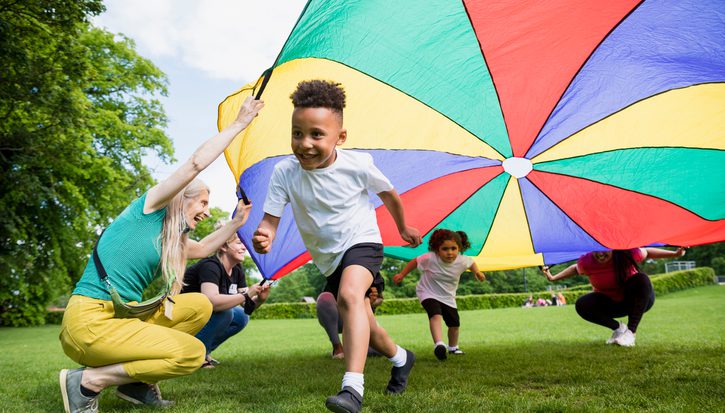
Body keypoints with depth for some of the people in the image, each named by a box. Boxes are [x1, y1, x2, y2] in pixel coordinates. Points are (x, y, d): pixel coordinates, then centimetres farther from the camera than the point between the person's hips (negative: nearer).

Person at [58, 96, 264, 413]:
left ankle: (137, 382, 6)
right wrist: (238, 124, -4)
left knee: (200, 305, 6)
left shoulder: (171, 238, 18)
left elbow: (202, 248, 36)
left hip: (124, 315, 9)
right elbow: (195, 164, -11)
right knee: (193, 353, -17)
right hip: (89, 320, -9)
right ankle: (87, 380, -7)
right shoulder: (147, 209, -3)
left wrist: (237, 222, 28)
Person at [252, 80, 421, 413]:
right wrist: (263, 237, -43)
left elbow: (388, 195, -1)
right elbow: (270, 220, -18)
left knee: (349, 296, -36)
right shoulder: (285, 173, -18)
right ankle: (400, 358, 46)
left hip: (361, 242, -4)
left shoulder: (357, 164, -20)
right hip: (328, 258, 4)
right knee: (363, 328, 16)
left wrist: (403, 228, 15)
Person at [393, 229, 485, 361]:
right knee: (436, 315, -32)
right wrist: (401, 275, -6)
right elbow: (415, 262, -11)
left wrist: (477, 272, -6)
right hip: (428, 293, -4)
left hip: (448, 297, 4)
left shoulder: (462, 261, -20)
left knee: (454, 324, 13)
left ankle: (453, 347, 38)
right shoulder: (430, 259, -29)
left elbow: (471, 262, 6)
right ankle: (438, 344, -41)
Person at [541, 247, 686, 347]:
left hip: (638, 302, -1)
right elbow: (575, 269, 2)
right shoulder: (586, 262, -21)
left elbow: (647, 252, -4)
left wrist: (675, 253, -10)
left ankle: (631, 331, -25)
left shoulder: (628, 254, -25)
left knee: (641, 279, -33)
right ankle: (618, 327, -3)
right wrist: (553, 278, -6)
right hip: (609, 302, 1)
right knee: (582, 305, -24)